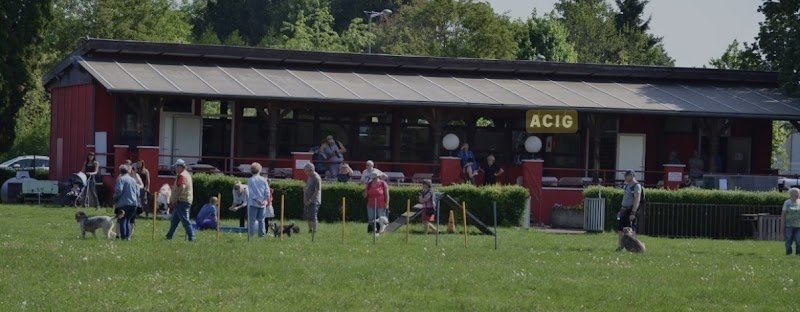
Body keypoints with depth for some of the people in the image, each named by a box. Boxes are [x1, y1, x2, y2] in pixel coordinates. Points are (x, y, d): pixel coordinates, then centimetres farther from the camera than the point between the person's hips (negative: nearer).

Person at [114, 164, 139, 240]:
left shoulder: (120, 179, -5)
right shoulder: (133, 180, 17)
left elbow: (118, 190, -17)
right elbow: (137, 192, 17)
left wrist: (115, 199, -3)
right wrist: (137, 202, 23)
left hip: (123, 203, -6)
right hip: (134, 203, 6)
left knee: (122, 220, -1)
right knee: (128, 220, 15)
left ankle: (123, 236, -7)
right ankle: (128, 236, 8)